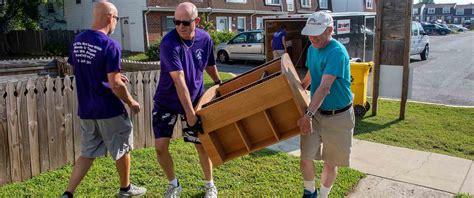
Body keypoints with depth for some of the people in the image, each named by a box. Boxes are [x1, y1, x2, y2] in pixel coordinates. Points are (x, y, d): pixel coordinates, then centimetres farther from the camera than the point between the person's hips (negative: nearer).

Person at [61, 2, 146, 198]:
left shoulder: (78, 41, 5)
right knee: (122, 149, 14)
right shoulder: (110, 45, -19)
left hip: (85, 110, 7)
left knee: (87, 153, 17)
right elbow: (115, 85, -22)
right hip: (109, 110, -6)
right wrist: (132, 102, -6)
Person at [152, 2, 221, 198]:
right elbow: (179, 81, -29)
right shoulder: (169, 43, -24)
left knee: (202, 145, 6)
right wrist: (189, 112, -31)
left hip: (194, 100, 3)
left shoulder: (205, 39, -8)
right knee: (160, 146, -6)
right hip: (166, 102, -2)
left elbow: (210, 66, 11)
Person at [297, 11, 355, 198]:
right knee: (306, 158, 0)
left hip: (338, 116, -5)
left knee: (330, 163, 9)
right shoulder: (312, 48, 2)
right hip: (316, 112, 6)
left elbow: (324, 88, -31)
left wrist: (308, 114, -37)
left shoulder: (337, 52, -22)